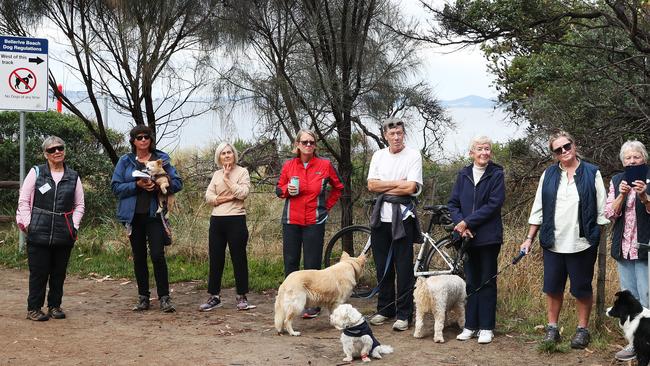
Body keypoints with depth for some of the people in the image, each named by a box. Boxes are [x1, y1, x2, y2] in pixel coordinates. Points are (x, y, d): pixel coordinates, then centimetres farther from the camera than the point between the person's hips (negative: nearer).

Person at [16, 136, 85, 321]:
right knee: (39, 272, -1)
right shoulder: (36, 172, 3)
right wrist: (27, 223, -5)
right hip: (39, 232, -3)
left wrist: (74, 225, 2)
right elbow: (24, 200, 2)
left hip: (64, 234, 3)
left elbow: (79, 205, 14)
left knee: (59, 272, 8)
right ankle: (34, 308, 8)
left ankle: (55, 305, 20)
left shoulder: (73, 177, 10)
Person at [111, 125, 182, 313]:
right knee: (139, 257, 8)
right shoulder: (125, 161, 6)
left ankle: (164, 297, -3)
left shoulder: (161, 158, 5)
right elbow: (116, 187, -1)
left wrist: (158, 184, -16)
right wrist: (137, 185, -16)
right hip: (133, 215, 2)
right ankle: (143, 297, 16)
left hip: (154, 213, -2)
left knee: (157, 255, -10)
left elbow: (177, 183, 1)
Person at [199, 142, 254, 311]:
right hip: (217, 221, 4)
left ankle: (242, 297, 11)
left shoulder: (242, 172, 1)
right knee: (215, 259, 6)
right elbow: (208, 197, 3)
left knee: (238, 258, 2)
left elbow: (243, 193, -14)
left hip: (236, 220, -4)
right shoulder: (216, 175, 13)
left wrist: (227, 178, -11)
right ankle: (214, 297, 13)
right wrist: (228, 198, -10)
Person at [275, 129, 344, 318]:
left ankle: (313, 304, 4)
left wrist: (327, 206, 8)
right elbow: (278, 189, 14)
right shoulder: (288, 165, 4)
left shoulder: (325, 165, 0)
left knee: (312, 263, -2)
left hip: (314, 222, -2)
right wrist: (287, 189, -7)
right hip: (291, 221, 2)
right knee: (290, 262, 5)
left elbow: (338, 187, 15)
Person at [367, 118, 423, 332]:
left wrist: (383, 187, -6)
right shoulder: (379, 155, 11)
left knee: (404, 268, -3)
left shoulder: (413, 156, -3)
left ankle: (404, 314, 2)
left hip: (402, 216, -5)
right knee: (383, 266, 10)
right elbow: (371, 185, 1)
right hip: (381, 216, 5)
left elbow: (410, 187, -14)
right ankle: (385, 310, 20)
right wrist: (398, 183, -8)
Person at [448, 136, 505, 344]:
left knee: (487, 282, 2)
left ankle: (486, 327, 7)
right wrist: (461, 225, -11)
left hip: (489, 237, -4)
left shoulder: (496, 174, -4)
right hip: (467, 237, 4)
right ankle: (470, 326, 16)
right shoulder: (463, 175, 8)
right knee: (471, 282, 10)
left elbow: (494, 204, -13)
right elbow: (453, 204, 6)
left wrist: (467, 222, -15)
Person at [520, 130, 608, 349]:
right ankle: (552, 328, 20)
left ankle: (582, 329, 19)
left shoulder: (592, 173, 0)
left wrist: (599, 237, -4)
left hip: (582, 243, -3)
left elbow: (602, 210, 0)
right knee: (553, 288, 8)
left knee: (582, 288, 6)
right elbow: (538, 209, 10)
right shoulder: (549, 175, 8)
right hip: (553, 243, 3)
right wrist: (530, 238, 7)